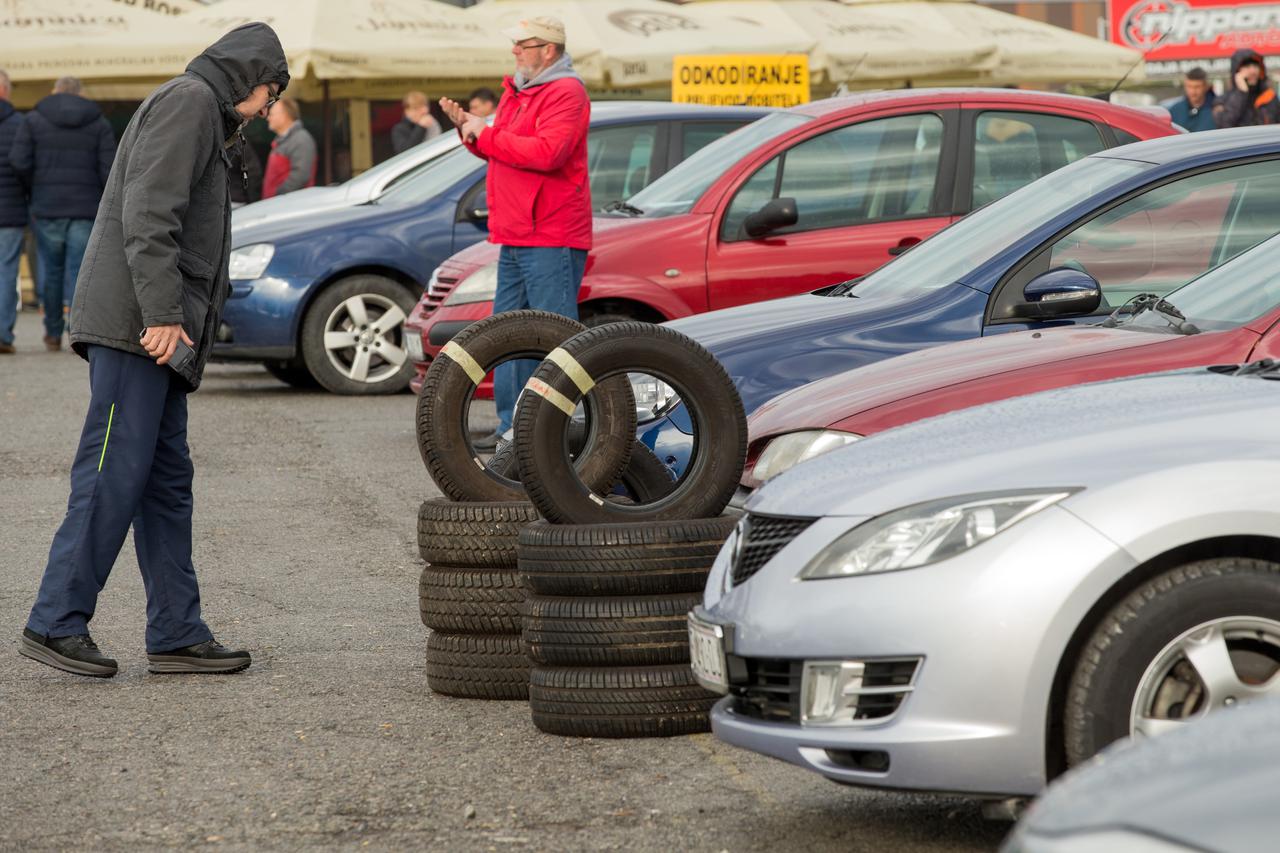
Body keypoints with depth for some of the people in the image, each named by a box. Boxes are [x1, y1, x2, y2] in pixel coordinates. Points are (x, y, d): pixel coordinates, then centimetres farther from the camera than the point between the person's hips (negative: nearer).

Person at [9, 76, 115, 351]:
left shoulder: (35, 119, 3)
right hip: (86, 209, -1)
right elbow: (109, 170, -4)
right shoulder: (99, 123, 5)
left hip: (47, 207, 1)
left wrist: (35, 189, 8)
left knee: (51, 270, 14)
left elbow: (19, 161, -8)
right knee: (80, 272, -1)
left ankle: (53, 334, 22)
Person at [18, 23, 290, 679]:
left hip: (158, 332, 11)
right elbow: (148, 214, -17)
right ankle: (55, 624, -11)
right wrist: (162, 312, -23)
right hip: (134, 324, -11)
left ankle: (177, 635, 8)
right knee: (113, 474, -12)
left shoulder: (203, 116, 27)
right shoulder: (189, 101, -5)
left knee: (167, 482, 8)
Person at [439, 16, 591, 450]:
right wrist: (468, 127, 8)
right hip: (516, 236, 10)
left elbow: (547, 153, -25)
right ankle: (512, 427, 18)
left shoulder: (565, 92, -12)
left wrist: (485, 135, -17)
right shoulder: (518, 91, 19)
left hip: (551, 239, -10)